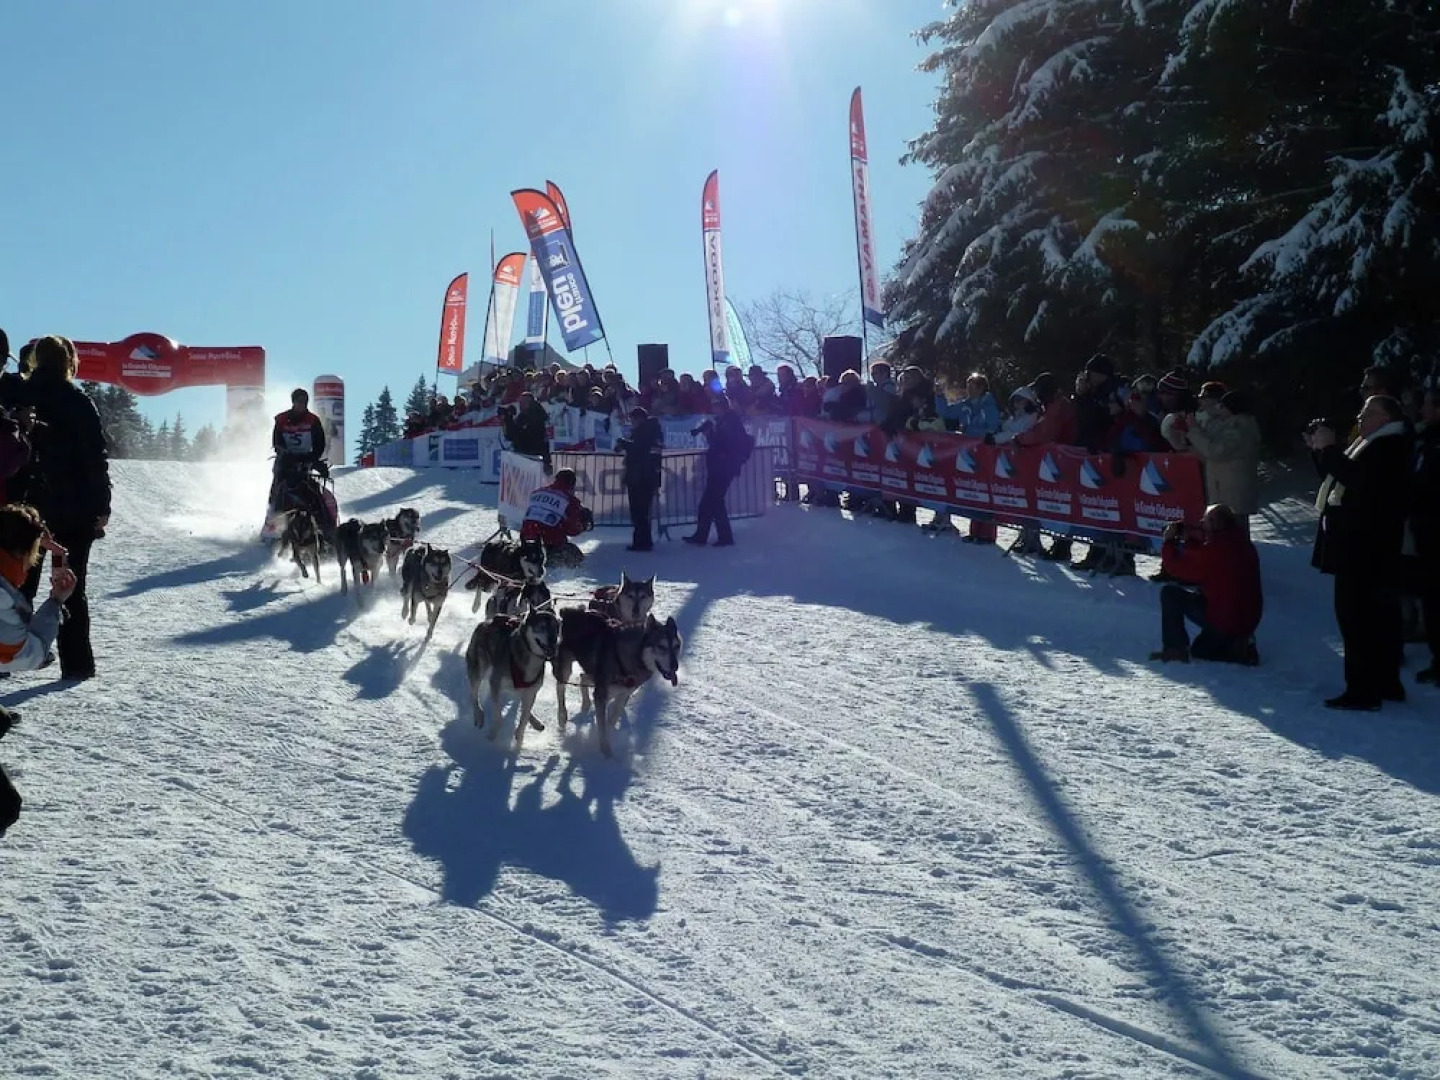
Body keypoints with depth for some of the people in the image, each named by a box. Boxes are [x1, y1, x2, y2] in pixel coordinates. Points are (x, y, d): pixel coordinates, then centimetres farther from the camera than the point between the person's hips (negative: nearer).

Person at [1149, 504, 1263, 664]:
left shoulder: (1213, 550, -23)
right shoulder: (1242, 543, 5)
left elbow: (1177, 567, -13)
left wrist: (1169, 542, 2)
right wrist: (1187, 538, 9)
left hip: (1223, 620, -9)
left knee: (1170, 594, -2)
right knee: (1199, 650, 31)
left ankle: (1175, 649, -1)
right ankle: (1236, 646, 8)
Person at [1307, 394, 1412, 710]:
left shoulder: (1391, 447, -12)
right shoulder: (1366, 445, 20)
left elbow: (1358, 479, -27)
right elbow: (1339, 479, 23)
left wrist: (1329, 449, -20)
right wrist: (1319, 450, 10)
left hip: (1364, 550, -11)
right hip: (1355, 546, 11)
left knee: (1356, 616, -12)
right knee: (1378, 616, 15)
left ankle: (1362, 690, -12)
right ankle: (1385, 683, 22)